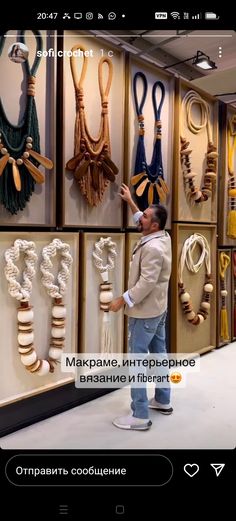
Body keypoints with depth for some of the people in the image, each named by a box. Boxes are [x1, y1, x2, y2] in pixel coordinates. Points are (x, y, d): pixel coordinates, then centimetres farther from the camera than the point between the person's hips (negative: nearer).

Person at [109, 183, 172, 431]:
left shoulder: (152, 248, -25)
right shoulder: (163, 236, 4)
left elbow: (146, 284, -28)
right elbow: (142, 221, 24)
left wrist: (122, 300, -21)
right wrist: (130, 201, 26)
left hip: (145, 312, -10)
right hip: (158, 309, 10)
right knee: (159, 354, 18)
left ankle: (140, 416, 1)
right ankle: (163, 400, 32)